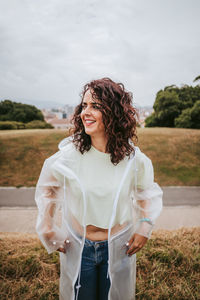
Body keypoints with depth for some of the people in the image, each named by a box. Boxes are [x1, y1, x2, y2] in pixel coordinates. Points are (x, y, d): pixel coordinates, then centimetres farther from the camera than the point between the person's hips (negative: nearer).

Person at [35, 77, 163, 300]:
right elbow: (47, 187, 2)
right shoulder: (69, 155, -17)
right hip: (77, 247, 0)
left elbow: (146, 191, 6)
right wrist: (47, 229, 3)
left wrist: (145, 227, -3)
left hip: (119, 248, 1)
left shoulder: (133, 159, -14)